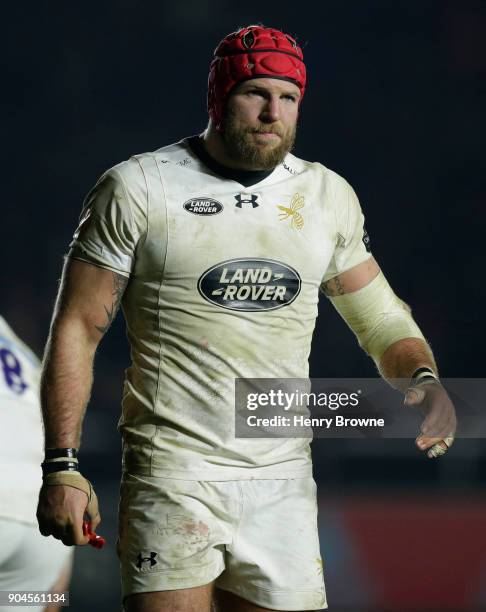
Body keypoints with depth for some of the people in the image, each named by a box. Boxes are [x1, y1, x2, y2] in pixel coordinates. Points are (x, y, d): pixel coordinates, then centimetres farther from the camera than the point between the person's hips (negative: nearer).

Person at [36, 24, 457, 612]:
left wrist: (424, 379, -4)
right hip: (174, 472, -4)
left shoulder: (327, 196, 11)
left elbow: (380, 317, 19)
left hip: (283, 481, 4)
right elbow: (77, 328, -1)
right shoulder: (139, 188, -2)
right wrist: (63, 466, -7)